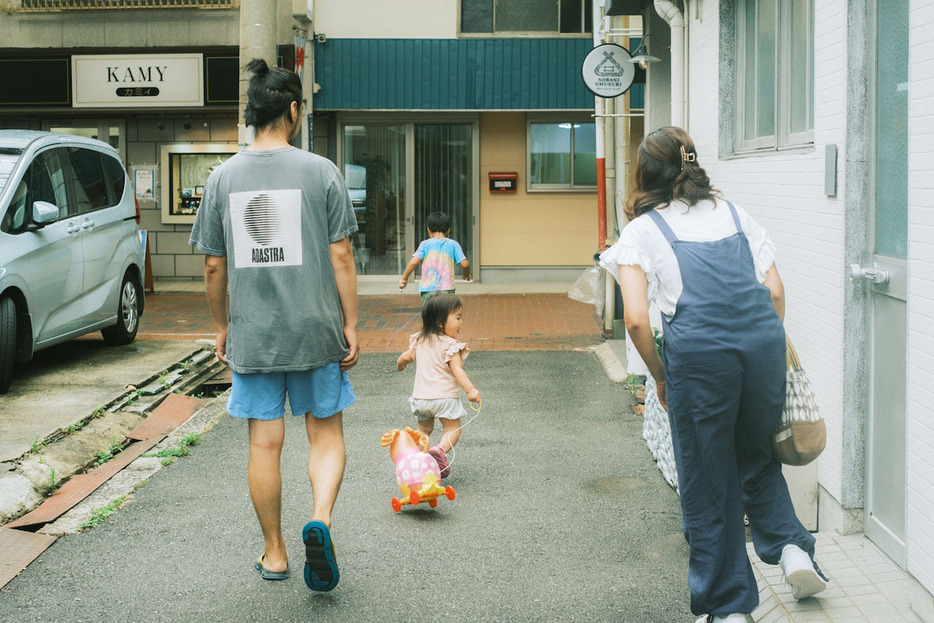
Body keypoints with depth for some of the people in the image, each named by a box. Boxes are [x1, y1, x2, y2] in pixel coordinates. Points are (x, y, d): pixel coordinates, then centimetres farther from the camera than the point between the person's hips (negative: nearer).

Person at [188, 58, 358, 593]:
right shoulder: (320, 171, -5)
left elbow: (213, 266, 5)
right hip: (315, 329, -2)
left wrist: (222, 326, 17)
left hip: (251, 334, 2)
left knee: (265, 443, 9)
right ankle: (321, 518, -13)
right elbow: (341, 256, -7)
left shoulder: (223, 178, 2)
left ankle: (274, 553, 19)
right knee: (326, 434, 11)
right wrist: (351, 326, 0)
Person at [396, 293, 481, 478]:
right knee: (452, 428, 4)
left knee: (424, 429, 23)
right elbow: (456, 370, -25)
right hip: (444, 396, -6)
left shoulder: (420, 341, 7)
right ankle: (440, 450, -21)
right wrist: (470, 389, -32)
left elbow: (406, 357, 21)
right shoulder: (450, 345, -14)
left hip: (421, 396, 6)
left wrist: (400, 364, 43)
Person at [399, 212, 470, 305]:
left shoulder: (425, 244, 2)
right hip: (447, 288, 1)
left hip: (428, 289, -1)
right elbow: (465, 264, 0)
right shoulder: (453, 244, 4)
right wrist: (466, 275, 22)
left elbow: (414, 262, -8)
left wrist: (404, 278, 5)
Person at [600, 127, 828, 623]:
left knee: (707, 479, 10)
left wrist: (659, 377, 10)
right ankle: (790, 545, 7)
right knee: (757, 457, 27)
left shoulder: (641, 231, 9)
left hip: (699, 354, -4)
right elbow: (775, 292, 14)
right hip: (764, 342, 4)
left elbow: (636, 319, -2)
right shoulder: (734, 214, 20)